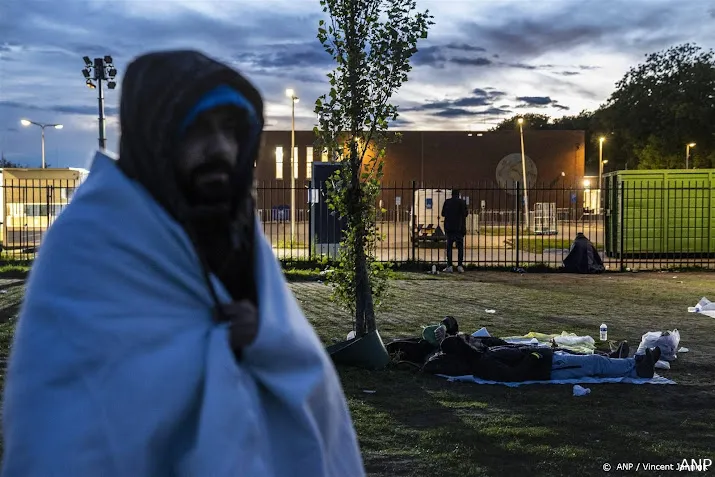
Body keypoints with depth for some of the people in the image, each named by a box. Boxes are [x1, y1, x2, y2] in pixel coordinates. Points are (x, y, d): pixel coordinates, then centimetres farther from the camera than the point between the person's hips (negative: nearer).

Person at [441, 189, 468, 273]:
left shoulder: (447, 202, 4)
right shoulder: (462, 202, -3)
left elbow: (443, 214, 9)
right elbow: (465, 214, -3)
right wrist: (467, 212, 19)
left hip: (449, 228, 2)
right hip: (459, 228, -1)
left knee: (449, 246, 5)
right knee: (460, 247, 3)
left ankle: (449, 266, -1)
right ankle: (460, 265, -5)